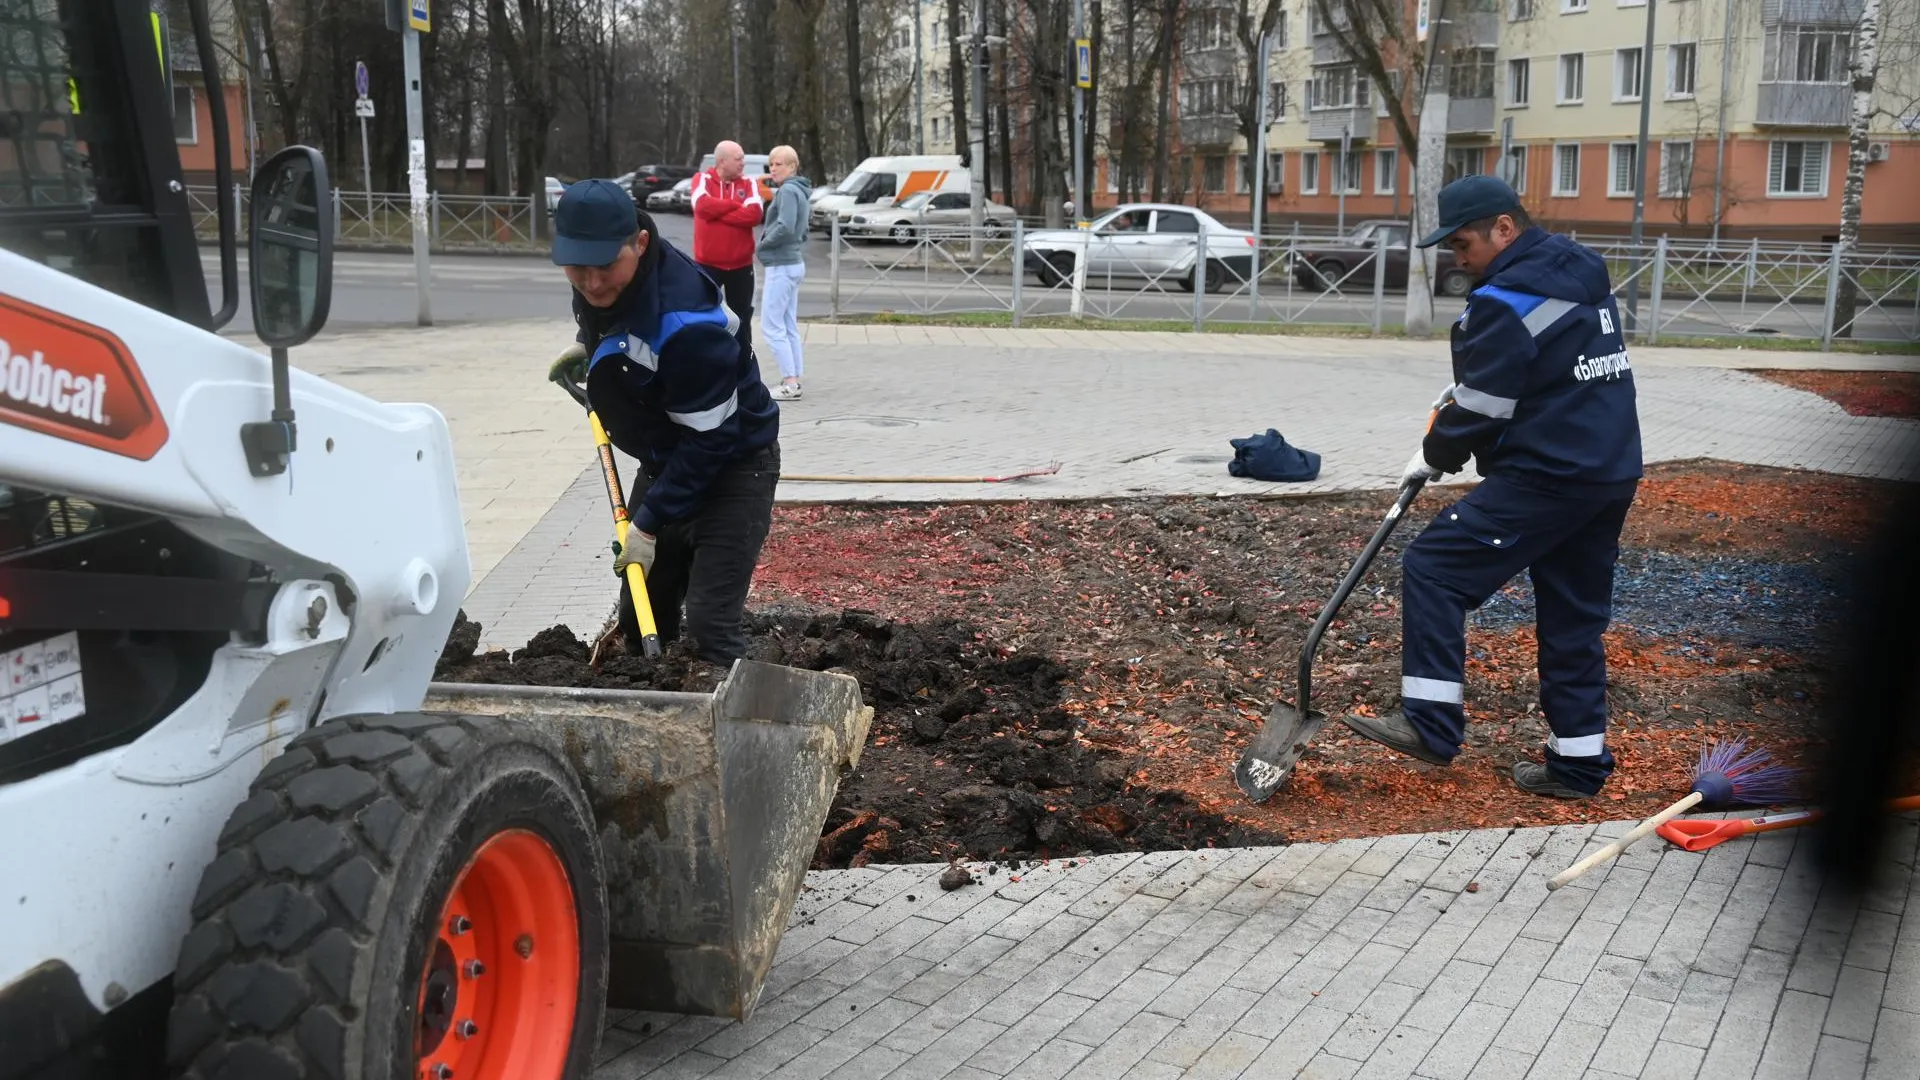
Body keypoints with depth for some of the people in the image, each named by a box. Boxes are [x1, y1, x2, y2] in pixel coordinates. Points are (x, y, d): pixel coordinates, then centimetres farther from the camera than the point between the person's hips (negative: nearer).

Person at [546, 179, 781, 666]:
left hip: (732, 465, -8)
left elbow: (708, 440, -28)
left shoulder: (683, 324, -35)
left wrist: (650, 523, -24)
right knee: (640, 621, 15)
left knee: (711, 626, -14)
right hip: (666, 460, 8)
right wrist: (588, 346, 5)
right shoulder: (600, 280, -10)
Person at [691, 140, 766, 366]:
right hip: (707, 263, -2)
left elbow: (754, 214, -15)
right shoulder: (702, 179, -1)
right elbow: (703, 205, -21)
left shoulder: (749, 183, 2)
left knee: (742, 318, 9)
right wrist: (736, 205, -12)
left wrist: (717, 212, -14)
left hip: (741, 265, 2)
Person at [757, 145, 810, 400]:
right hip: (792, 264, 10)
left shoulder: (788, 191, -14)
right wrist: (769, 239, 9)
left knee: (772, 324, -7)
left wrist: (764, 244, -11)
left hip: (782, 266, -10)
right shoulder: (798, 191, 16)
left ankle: (790, 383, -8)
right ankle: (794, 380, 13)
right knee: (788, 325, 11)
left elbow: (785, 228, -26)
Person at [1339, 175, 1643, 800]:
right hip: (1612, 476, 10)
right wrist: (1460, 391, 17)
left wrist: (1435, 455, 4)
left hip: (1546, 478, -10)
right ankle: (1578, 763, 20)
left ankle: (1430, 725, -6)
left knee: (1433, 567, -5)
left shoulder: (1506, 302, -15)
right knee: (1574, 617, 14)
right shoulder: (1582, 274, 15)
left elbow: (1481, 409, -13)